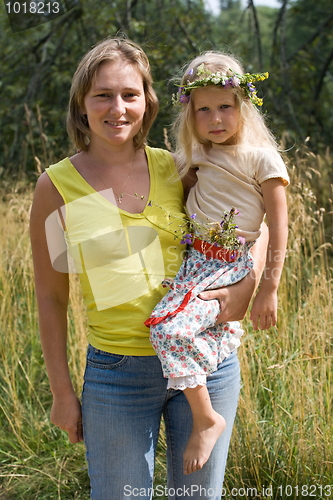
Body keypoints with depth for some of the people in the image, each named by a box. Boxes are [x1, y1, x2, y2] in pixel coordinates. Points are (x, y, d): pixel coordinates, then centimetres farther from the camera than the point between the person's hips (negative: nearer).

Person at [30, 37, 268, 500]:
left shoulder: (173, 169, -1)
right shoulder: (56, 187, -6)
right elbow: (50, 297, 0)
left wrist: (247, 284, -10)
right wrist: (62, 391, 1)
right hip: (119, 373, -2)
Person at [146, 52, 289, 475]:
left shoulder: (262, 159, -7)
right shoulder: (198, 159, 11)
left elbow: (279, 229, -8)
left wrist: (269, 289, -11)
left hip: (230, 266, -7)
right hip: (192, 259, 8)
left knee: (170, 328, -24)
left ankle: (206, 420, -12)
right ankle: (225, 329, 18)